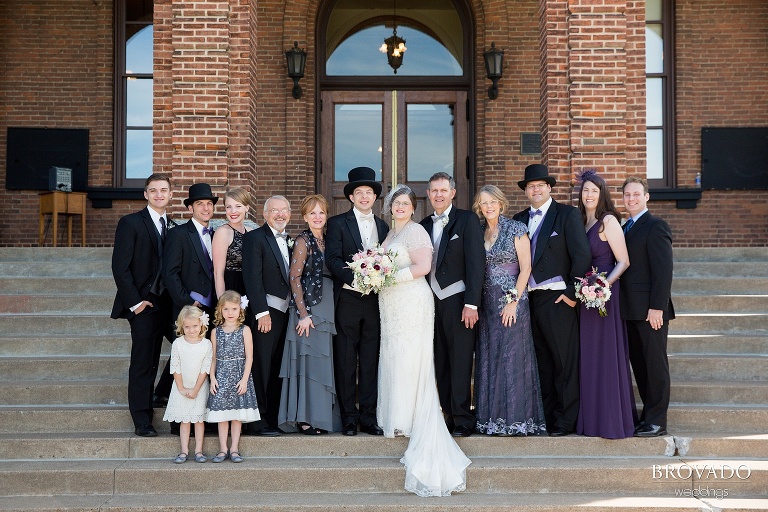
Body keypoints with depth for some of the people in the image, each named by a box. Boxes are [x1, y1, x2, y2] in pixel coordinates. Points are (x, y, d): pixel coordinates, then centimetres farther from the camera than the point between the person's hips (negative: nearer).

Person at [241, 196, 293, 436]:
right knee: (262, 368, -5)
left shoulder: (289, 241, 17)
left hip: (284, 311, 7)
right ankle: (258, 422, 0)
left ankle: (274, 419, 16)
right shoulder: (254, 238, -5)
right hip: (266, 311, -7)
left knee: (277, 369, 10)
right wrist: (262, 312, -17)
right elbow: (252, 277, -12)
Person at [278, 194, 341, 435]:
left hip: (327, 310, 7)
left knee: (324, 362, 9)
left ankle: (322, 417, 15)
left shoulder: (327, 241, 14)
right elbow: (295, 278, -12)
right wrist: (303, 314, -17)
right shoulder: (303, 242, -7)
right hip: (309, 309, -7)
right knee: (309, 362, -6)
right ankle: (304, 419, -1)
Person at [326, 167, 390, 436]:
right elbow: (333, 260, -8)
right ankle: (349, 417, 7)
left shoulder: (383, 227, 15)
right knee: (346, 361, 0)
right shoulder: (337, 223, 3)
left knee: (370, 361, 5)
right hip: (347, 300, -3)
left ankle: (368, 416, 10)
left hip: (374, 301, 3)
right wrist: (356, 278, -21)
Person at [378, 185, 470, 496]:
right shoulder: (392, 233, 18)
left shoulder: (415, 231, -9)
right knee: (395, 361, 9)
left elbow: (422, 267, -18)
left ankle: (408, 422, 3)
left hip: (411, 304, -9)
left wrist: (390, 277, -18)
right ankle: (399, 418, 14)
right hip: (393, 307, 9)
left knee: (408, 362, -4)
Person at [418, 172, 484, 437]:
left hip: (457, 301, -5)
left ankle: (463, 418, 2)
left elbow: (476, 263, -8)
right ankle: (448, 415, 13)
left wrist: (471, 304, -14)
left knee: (460, 363, -4)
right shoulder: (425, 225, 15)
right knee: (440, 363, 7)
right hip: (432, 301, 5)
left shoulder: (467, 220, -2)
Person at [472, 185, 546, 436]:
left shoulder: (516, 229, -3)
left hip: (512, 302, -5)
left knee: (512, 357, -4)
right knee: (487, 359, 5)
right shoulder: (479, 232, 11)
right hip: (487, 303, 5)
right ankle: (492, 418, 12)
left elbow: (525, 268, -7)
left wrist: (514, 302, -13)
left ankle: (515, 418, 1)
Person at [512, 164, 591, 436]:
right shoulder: (519, 219, 14)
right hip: (529, 299, 5)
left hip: (558, 299, -5)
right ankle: (545, 416, 16)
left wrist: (572, 292, -11)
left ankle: (566, 420, 4)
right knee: (541, 361, 10)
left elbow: (582, 255, -7)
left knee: (565, 362, -2)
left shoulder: (567, 214, -1)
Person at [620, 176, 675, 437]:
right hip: (631, 311, 8)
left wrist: (657, 307, -20)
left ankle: (657, 421, 5)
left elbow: (663, 270, -15)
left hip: (650, 310, -8)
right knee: (639, 364, 12)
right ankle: (648, 414, 20)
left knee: (655, 364, -1)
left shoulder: (655, 227, -9)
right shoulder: (625, 228, 17)